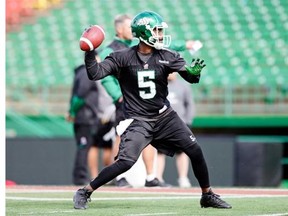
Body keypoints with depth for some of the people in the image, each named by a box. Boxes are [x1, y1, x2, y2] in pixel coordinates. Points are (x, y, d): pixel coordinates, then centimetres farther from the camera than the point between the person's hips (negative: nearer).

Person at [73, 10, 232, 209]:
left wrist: (194, 72, -32)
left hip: (164, 116, 4)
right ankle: (84, 193, -7)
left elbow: (190, 77, -9)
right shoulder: (123, 58, -10)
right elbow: (95, 73, -15)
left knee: (195, 151, 0)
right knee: (126, 161, -20)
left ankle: (208, 196, 19)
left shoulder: (168, 57, -2)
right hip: (138, 120, -4)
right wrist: (89, 52, -30)